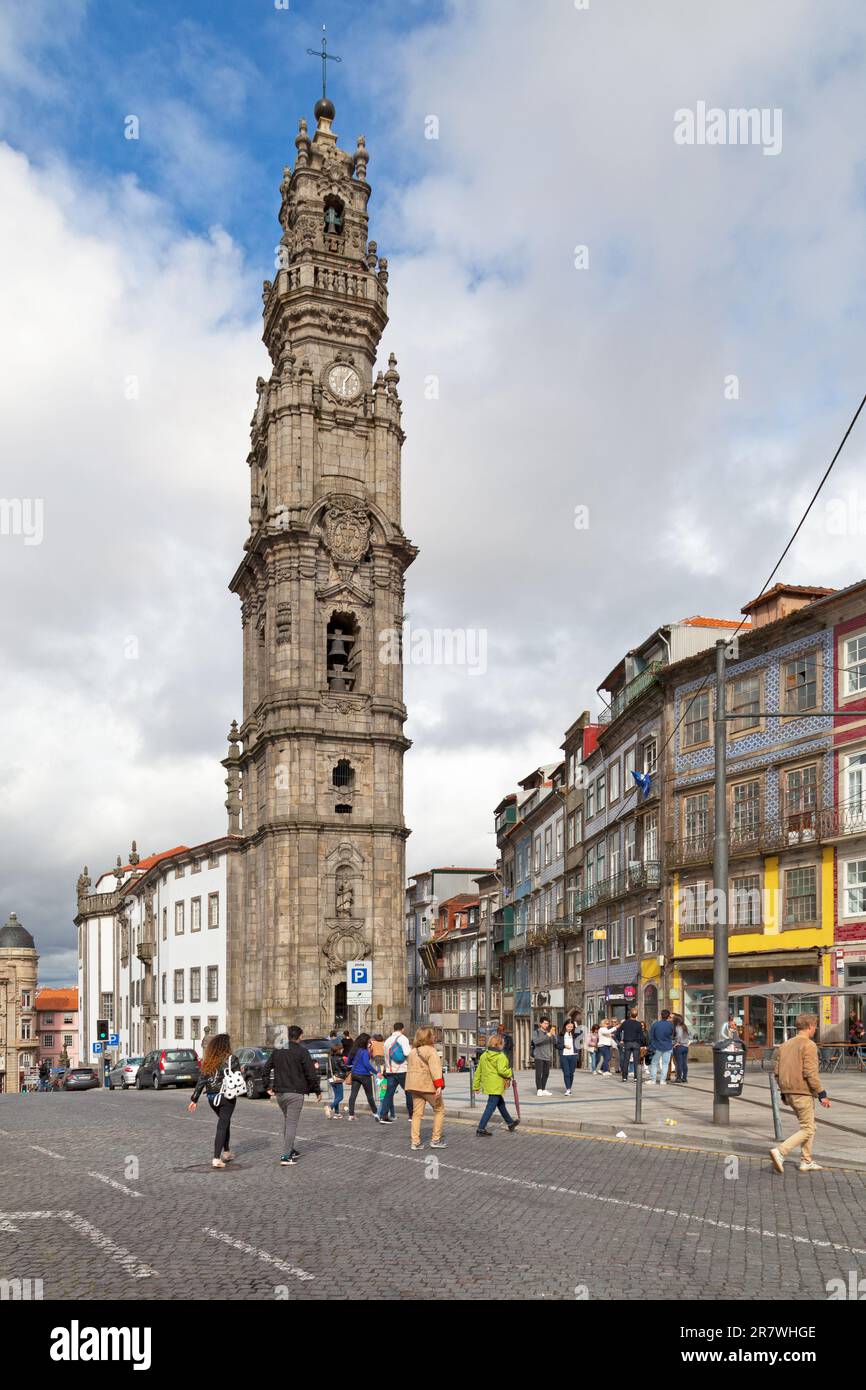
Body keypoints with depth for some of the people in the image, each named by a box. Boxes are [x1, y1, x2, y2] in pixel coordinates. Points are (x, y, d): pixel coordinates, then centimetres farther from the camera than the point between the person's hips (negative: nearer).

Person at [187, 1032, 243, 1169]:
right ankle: (216, 1159, -7)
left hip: (212, 1098, 5)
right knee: (222, 1126, -1)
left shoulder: (207, 1061, 3)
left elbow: (201, 1081, 4)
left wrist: (194, 1099, 7)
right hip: (226, 1096, -5)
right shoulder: (231, 1059, -10)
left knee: (225, 1122, 23)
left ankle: (226, 1152, 30)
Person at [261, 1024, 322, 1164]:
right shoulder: (301, 1051, -9)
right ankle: (286, 1156, -8)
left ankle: (290, 1150, 25)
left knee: (286, 1120, 21)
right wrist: (317, 1090, -1)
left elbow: (267, 1070, 14)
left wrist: (268, 1086, 20)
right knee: (292, 1123, -3)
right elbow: (311, 1073, -9)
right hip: (295, 1093, -6)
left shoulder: (276, 1051, 9)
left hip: (279, 1093, 6)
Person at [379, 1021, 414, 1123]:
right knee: (409, 1092, 8)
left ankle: (383, 1116, -5)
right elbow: (407, 1053, -20)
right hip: (402, 1071, -5)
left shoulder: (387, 1040, 13)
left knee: (389, 1093, 3)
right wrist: (410, 1048, 0)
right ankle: (411, 1115, 12)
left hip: (390, 1071, 5)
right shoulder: (403, 1038, -7)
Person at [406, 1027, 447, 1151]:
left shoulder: (413, 1052, 14)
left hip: (415, 1086, 7)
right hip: (429, 1086, -7)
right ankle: (436, 1139, 7)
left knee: (417, 1113, 10)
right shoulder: (430, 1051, -11)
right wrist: (439, 1085, -28)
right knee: (439, 1110, 8)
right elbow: (435, 1069, -21)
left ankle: (415, 1141, 7)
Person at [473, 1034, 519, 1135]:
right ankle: (481, 1128, -4)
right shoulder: (501, 1056, -16)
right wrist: (510, 1073, -6)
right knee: (491, 1106, -3)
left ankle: (510, 1123, 39)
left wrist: (476, 1086, 16)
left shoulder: (483, 1056, 7)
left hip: (487, 1084, 9)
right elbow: (501, 1070, -27)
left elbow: (478, 1072, 10)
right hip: (496, 1086, -9)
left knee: (501, 1104, 23)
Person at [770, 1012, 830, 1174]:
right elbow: (810, 1073, -20)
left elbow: (777, 1071, 12)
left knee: (809, 1127, 19)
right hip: (803, 1093, -8)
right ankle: (780, 1152, -14)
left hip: (789, 1093, 8)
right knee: (807, 1130, -2)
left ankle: (806, 1162, 20)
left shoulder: (785, 1045, 12)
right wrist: (822, 1094, -14)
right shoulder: (808, 1045, -13)